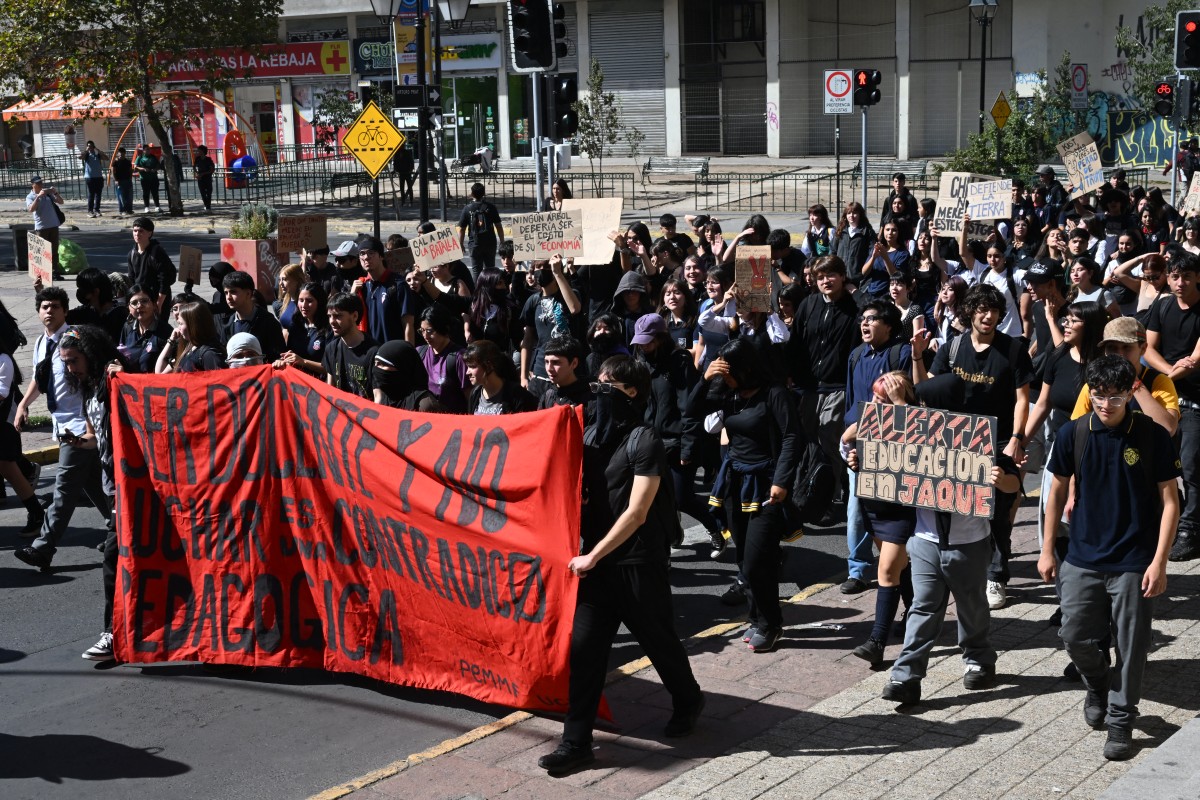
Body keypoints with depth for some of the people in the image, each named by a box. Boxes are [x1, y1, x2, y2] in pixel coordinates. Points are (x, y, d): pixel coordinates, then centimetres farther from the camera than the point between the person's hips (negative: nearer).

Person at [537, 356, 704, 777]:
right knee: (583, 647, 0)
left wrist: (593, 555, -19)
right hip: (596, 558, 6)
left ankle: (688, 700, 39)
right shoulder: (593, 434, 7)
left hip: (638, 563, -6)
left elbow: (637, 513, -18)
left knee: (657, 639, 12)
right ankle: (576, 742, 5)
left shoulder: (645, 441, -14)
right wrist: (584, 552, 6)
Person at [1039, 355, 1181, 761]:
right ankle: (1097, 686, 35)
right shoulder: (1073, 433, -4)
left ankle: (1121, 719, 22)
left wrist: (1159, 562, -11)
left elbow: (1169, 501, -6)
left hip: (1134, 562, -2)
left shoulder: (1153, 436, -10)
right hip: (1083, 557, 2)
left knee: (1130, 646, 4)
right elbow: (1059, 491, 8)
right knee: (1074, 636, 4)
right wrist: (1047, 550, 9)